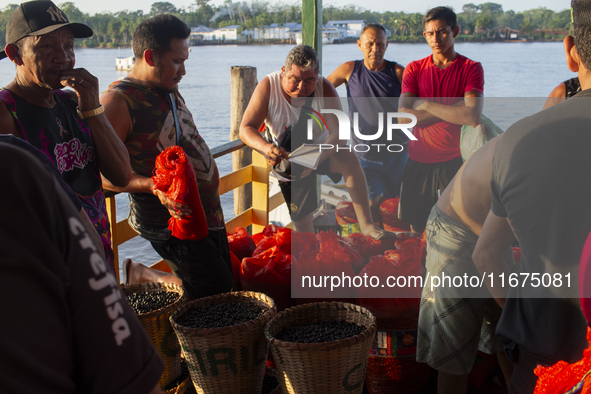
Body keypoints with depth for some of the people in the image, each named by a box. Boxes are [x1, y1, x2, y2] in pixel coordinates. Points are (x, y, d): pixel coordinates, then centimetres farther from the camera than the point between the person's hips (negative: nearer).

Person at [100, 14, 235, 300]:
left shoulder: (170, 91, 11)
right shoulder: (118, 101, -15)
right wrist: (154, 186, -31)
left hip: (209, 212, 9)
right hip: (172, 222, -8)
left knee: (227, 285, 15)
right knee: (218, 297, -9)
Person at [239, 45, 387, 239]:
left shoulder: (324, 88, -24)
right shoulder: (268, 86, -24)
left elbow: (340, 131, -29)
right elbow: (246, 129, -25)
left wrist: (316, 157, -47)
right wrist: (265, 146, -48)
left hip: (321, 151, 0)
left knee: (349, 160, -33)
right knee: (303, 226, 3)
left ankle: (366, 224, -28)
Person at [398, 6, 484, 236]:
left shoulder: (471, 68, -3)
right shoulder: (414, 69, 5)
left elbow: (472, 116, -20)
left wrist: (425, 105, -14)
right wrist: (451, 109, -13)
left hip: (455, 161, -2)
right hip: (418, 161, 2)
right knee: (415, 229, 10)